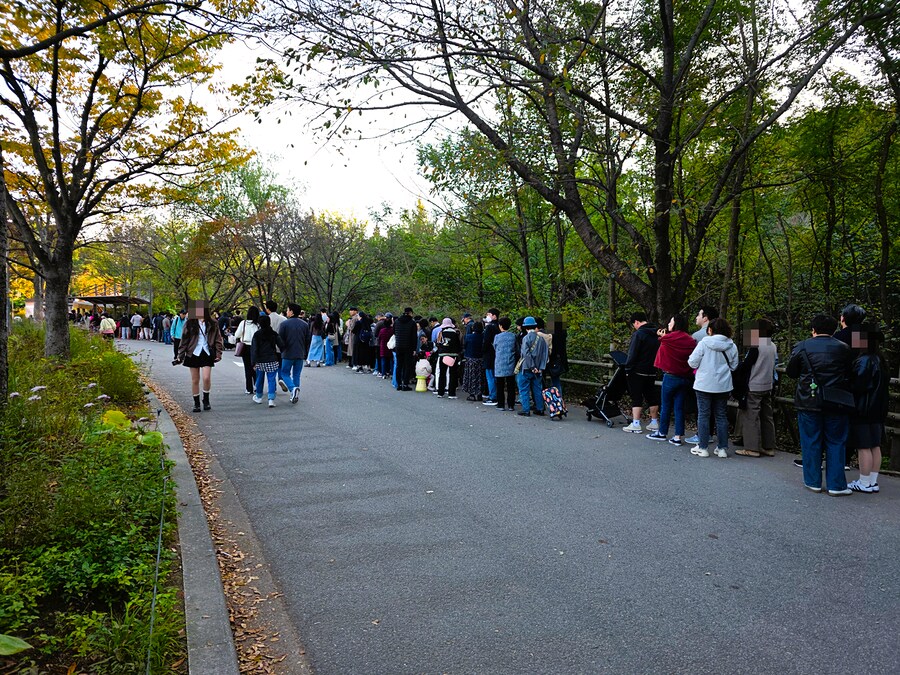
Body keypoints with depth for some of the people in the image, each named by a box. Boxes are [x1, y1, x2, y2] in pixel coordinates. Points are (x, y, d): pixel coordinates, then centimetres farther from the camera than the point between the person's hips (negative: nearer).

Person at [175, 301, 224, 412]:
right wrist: (180, 356, 0)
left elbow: (218, 340, 6)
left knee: (206, 378, -11)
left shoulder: (212, 324, 3)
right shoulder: (190, 324, 2)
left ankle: (206, 400, 12)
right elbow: (184, 340, 3)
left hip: (207, 354, -1)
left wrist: (218, 354, -3)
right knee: (195, 380, 6)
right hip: (193, 354, 1)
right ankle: (196, 403, 19)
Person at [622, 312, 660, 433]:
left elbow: (632, 354, -16)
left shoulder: (638, 334, -14)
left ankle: (635, 424, -5)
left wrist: (628, 369, -9)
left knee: (636, 398, -4)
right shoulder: (656, 334, 10)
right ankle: (654, 423, 20)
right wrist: (654, 366, 17)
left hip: (637, 372, -7)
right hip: (652, 372, 7)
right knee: (652, 397, 14)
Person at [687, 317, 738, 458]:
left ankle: (703, 447, 8)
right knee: (721, 416, 12)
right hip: (723, 386, 4)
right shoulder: (732, 346, 0)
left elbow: (693, 362, -11)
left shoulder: (704, 343, -12)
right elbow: (734, 366, 5)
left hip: (704, 385, -3)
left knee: (703, 415, 5)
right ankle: (722, 448, 15)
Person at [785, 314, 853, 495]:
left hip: (809, 402, -1)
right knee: (835, 443, 8)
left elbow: (790, 372, 2)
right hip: (836, 404, 1)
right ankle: (836, 485, 9)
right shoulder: (843, 348, 0)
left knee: (811, 442, 8)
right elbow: (849, 373, 8)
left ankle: (813, 482, 14)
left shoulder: (802, 347, -5)